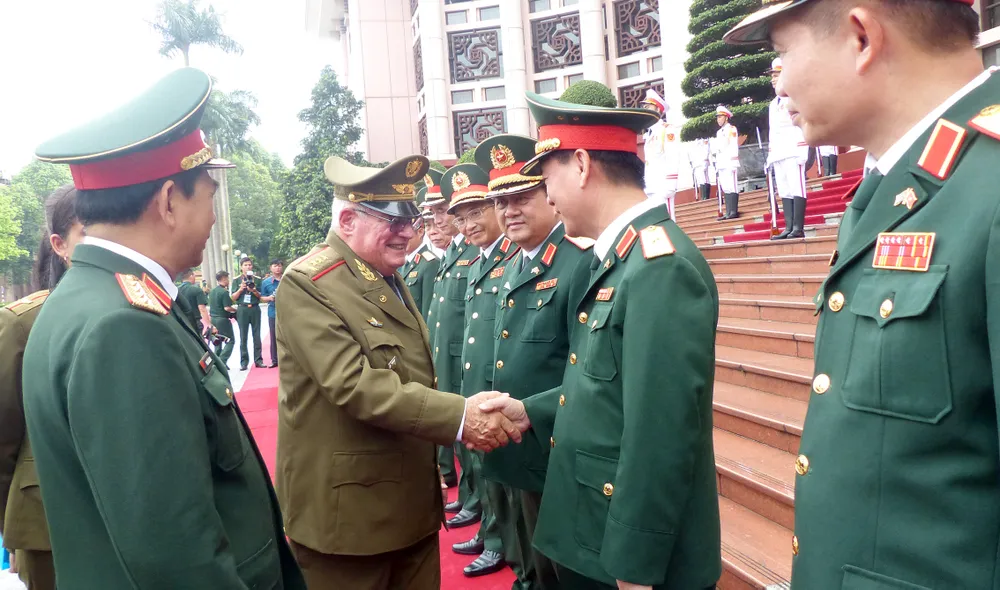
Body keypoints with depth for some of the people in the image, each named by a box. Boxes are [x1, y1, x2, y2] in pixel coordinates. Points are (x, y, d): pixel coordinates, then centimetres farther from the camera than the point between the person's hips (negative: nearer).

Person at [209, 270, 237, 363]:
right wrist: (234, 309, -2)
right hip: (222, 319, -8)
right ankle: (222, 362, -11)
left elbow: (211, 305, 17)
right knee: (230, 341, -1)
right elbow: (227, 308, -20)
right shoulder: (224, 292, -16)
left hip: (213, 318, 8)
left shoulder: (212, 291, 10)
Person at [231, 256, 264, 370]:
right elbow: (233, 298, 1)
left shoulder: (257, 279, 6)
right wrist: (241, 289, -15)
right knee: (243, 337, 2)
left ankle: (258, 360, 8)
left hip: (255, 309, 1)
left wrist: (254, 291, -14)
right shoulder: (237, 280, 3)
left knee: (257, 336, 4)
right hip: (242, 310, -1)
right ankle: (244, 361, 4)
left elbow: (260, 296, 5)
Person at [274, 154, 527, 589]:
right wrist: (459, 416, -30)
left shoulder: (388, 278, 12)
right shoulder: (308, 284, -16)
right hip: (346, 511, -8)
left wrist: (472, 414, 9)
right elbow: (354, 383, -27)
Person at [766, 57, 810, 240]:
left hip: (794, 152, -8)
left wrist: (802, 152, -17)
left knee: (797, 189, -10)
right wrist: (770, 155, 17)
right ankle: (788, 228, 3)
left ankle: (798, 228, -12)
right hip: (778, 154, 8)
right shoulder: (773, 104, 23)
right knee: (784, 192, 3)